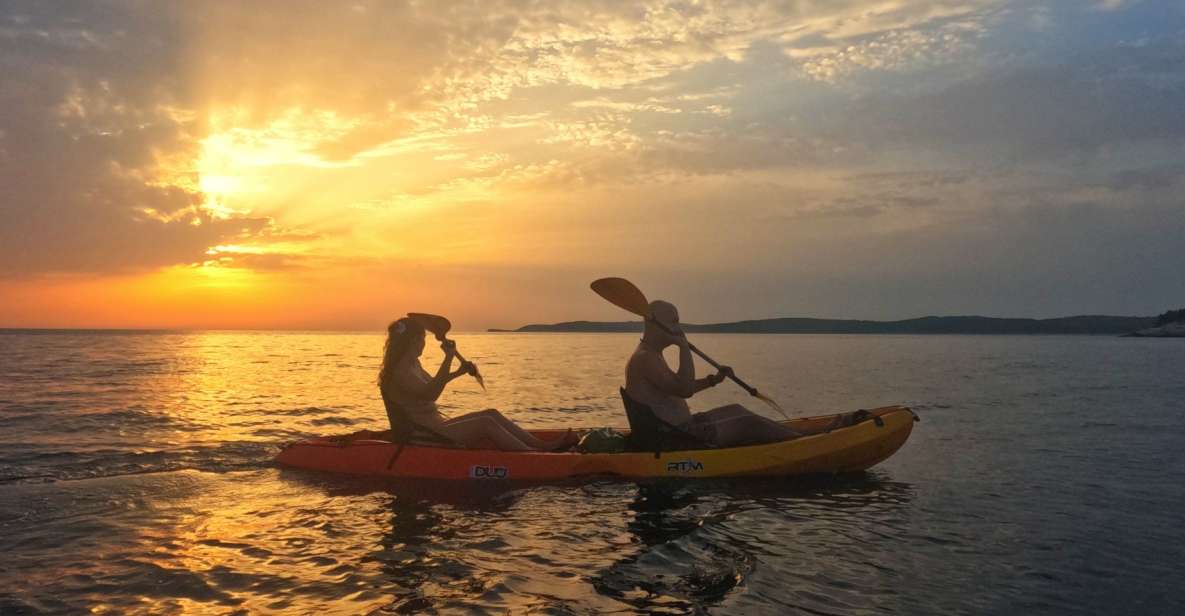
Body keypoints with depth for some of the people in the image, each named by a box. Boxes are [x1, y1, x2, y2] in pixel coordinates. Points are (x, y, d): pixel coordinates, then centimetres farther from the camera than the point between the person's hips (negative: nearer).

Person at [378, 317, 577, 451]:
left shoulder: (412, 364, 13)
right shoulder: (400, 373, -20)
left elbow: (431, 384, 33)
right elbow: (430, 393, -35)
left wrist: (458, 372, 26)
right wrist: (448, 359, -37)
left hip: (436, 426, 11)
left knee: (491, 414, 4)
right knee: (486, 423, -18)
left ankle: (542, 445, -1)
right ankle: (535, 455, -16)